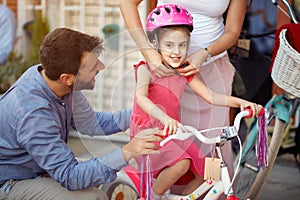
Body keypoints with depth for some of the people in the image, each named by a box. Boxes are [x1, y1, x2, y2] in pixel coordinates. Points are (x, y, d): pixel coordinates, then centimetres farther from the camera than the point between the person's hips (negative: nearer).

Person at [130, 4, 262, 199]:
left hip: (173, 132, 7)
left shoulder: (185, 70, 5)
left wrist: (240, 102, -10)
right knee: (180, 163, -31)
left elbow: (210, 95, 4)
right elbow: (141, 97, -31)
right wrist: (164, 118, -48)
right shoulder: (146, 69, -14)